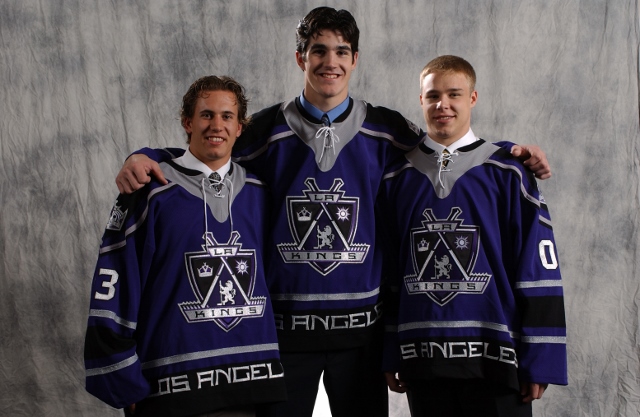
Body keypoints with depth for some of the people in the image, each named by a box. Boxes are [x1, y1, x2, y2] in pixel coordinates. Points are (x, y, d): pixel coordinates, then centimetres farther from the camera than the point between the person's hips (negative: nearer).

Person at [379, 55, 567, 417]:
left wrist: (540, 359, -6)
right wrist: (389, 354, 9)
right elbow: (387, 273, 12)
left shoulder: (506, 173, 0)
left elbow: (539, 271, -2)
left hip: (493, 359, -2)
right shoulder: (396, 179, 8)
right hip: (421, 361, 3)